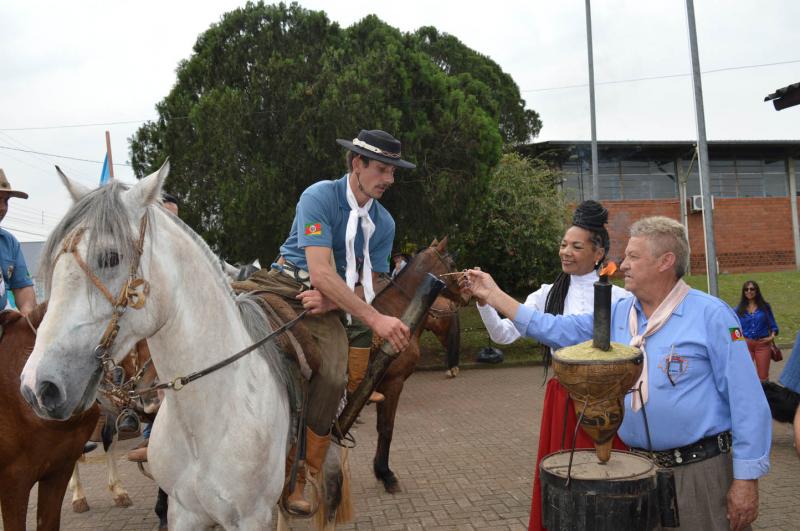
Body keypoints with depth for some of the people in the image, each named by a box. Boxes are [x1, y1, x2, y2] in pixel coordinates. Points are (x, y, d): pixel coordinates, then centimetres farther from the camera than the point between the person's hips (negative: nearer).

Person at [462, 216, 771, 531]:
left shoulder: (710, 315, -11)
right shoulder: (617, 314, 6)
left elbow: (747, 403, -11)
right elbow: (556, 330, 7)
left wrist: (746, 479, -13)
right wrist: (493, 295, 5)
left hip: (700, 470, -5)